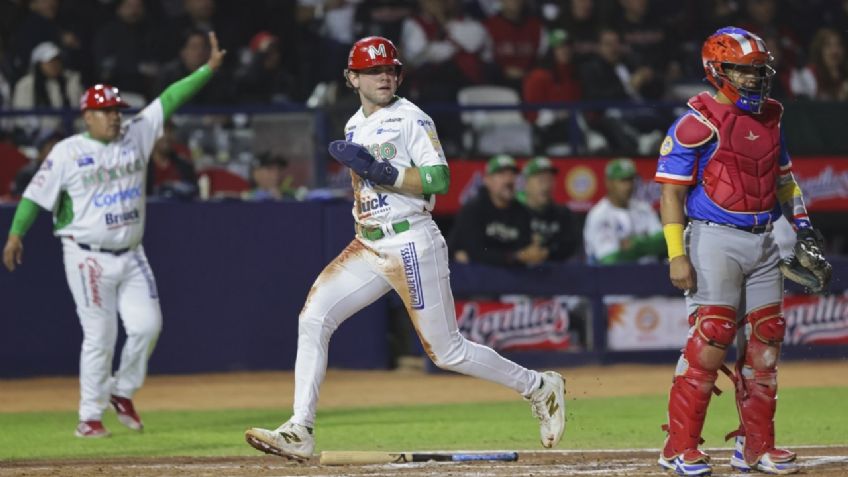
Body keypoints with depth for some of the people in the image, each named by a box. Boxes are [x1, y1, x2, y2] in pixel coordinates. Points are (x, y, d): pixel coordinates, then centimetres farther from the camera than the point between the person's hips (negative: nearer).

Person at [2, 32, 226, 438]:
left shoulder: (136, 137, 6)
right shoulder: (68, 152, -6)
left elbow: (169, 100, 3)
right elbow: (37, 193, -5)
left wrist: (208, 69, -2)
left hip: (131, 256, 5)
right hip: (89, 259, -5)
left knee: (147, 325, -3)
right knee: (100, 337, -4)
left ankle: (121, 392, 21)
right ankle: (89, 417, 7)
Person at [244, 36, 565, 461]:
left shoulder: (411, 119, -8)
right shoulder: (354, 127, 15)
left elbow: (439, 179, -18)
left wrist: (379, 171, -23)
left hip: (412, 246, -7)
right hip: (367, 247, 7)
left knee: (447, 353, -3)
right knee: (312, 320, -10)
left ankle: (540, 387, 17)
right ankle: (299, 433, -13)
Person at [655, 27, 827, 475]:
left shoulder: (769, 117, 12)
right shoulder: (698, 123, -10)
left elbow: (783, 177, 25)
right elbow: (671, 190, -11)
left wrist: (803, 227, 15)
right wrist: (677, 254, -17)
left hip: (763, 243, 7)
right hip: (716, 238, -7)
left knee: (765, 341, 7)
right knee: (711, 340, -13)